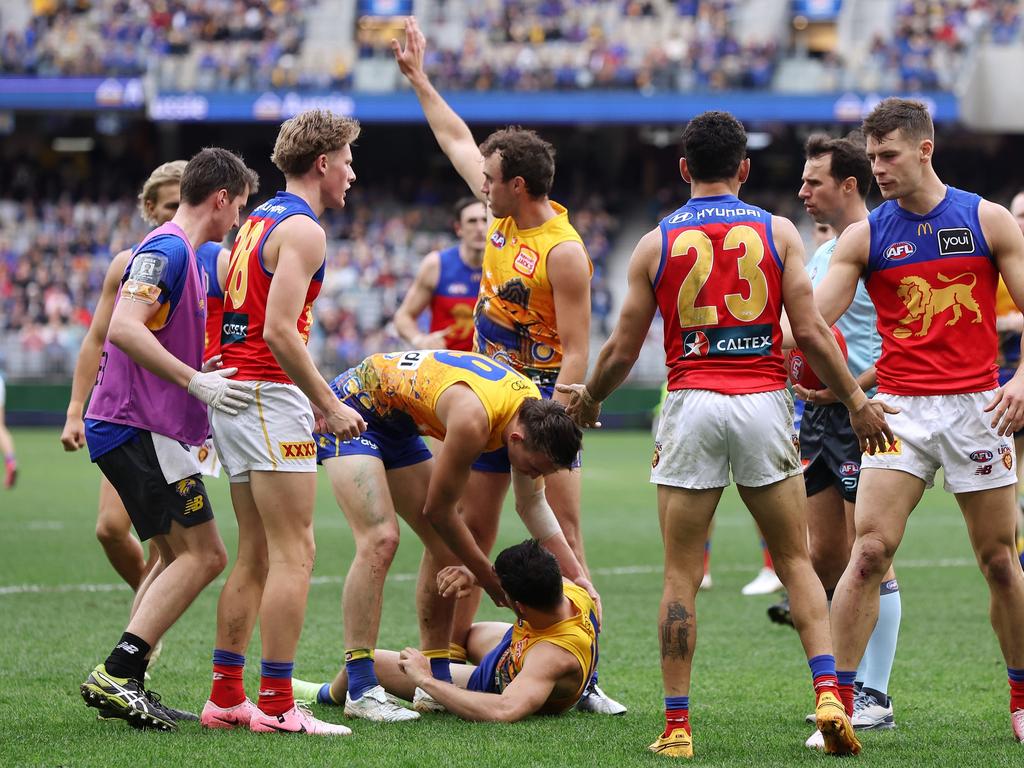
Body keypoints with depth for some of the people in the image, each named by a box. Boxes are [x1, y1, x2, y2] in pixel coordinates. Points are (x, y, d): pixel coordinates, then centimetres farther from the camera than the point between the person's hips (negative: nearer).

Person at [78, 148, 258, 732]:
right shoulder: (167, 249, -13)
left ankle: (126, 683, 6)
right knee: (204, 555, -12)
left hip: (142, 429, 10)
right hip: (140, 427, -10)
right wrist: (197, 382, -28)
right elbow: (124, 329, -26)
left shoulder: (182, 253, 19)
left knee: (182, 558, 11)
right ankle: (118, 673, -17)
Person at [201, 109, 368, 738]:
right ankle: (276, 706, -10)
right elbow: (278, 330, -20)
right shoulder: (303, 228, -11)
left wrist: (311, 398, 18)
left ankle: (225, 696, 12)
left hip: (234, 395, 10)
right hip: (269, 397, -10)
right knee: (294, 554, -8)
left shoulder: (260, 219, 18)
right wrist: (329, 404, -15)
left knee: (257, 556, 12)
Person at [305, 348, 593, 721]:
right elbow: (437, 510, -21)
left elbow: (532, 505, 6)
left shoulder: (533, 408, -10)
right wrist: (491, 580, -12)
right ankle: (359, 691, -25)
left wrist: (576, 575, 1)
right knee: (380, 539, -24)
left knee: (444, 546, 5)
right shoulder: (474, 419, -36)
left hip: (395, 424, 9)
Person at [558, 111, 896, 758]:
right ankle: (829, 695, -7)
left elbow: (623, 350, 7)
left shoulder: (656, 244, 4)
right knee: (796, 562, 9)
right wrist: (857, 401, 8)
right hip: (765, 404, 1)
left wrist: (589, 398, 26)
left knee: (681, 575, 4)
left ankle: (677, 724, 1)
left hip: (691, 405, 0)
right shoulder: (778, 232, 3)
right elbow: (812, 331, -3)